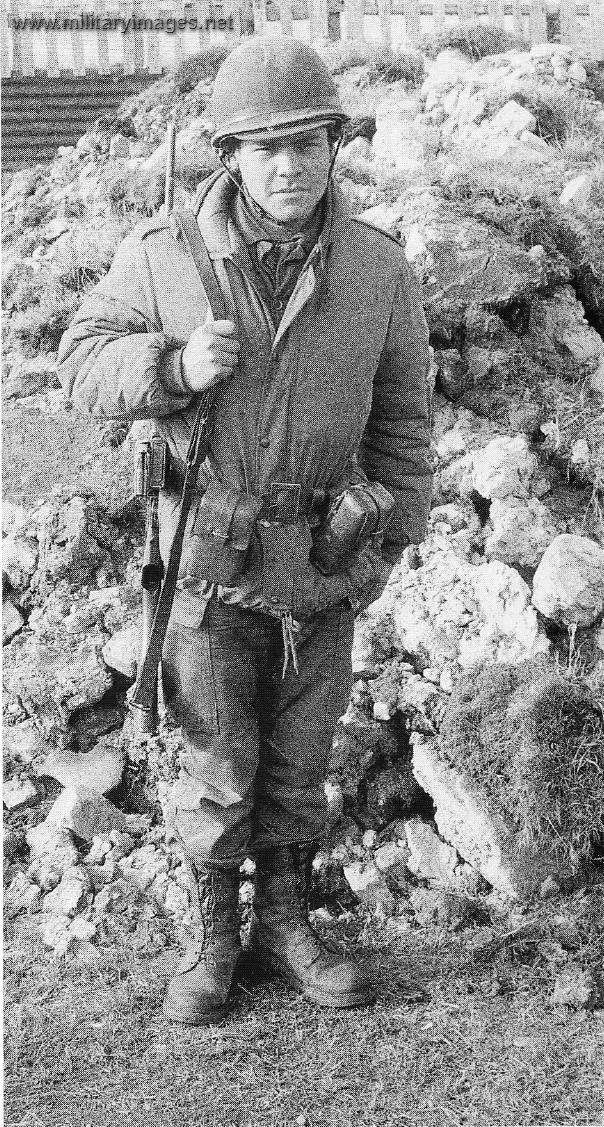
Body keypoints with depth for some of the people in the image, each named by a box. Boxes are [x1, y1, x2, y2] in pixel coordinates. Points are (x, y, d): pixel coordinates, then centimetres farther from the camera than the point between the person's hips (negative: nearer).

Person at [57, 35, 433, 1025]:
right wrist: (175, 367, -22)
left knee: (300, 757, 14)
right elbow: (83, 360, -3)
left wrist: (392, 534, 5)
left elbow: (400, 413, 5)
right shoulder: (164, 256, -11)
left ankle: (285, 923, 31)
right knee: (219, 762, 5)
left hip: (324, 558, 2)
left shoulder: (378, 269, -6)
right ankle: (213, 936, 24)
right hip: (211, 552, -2)